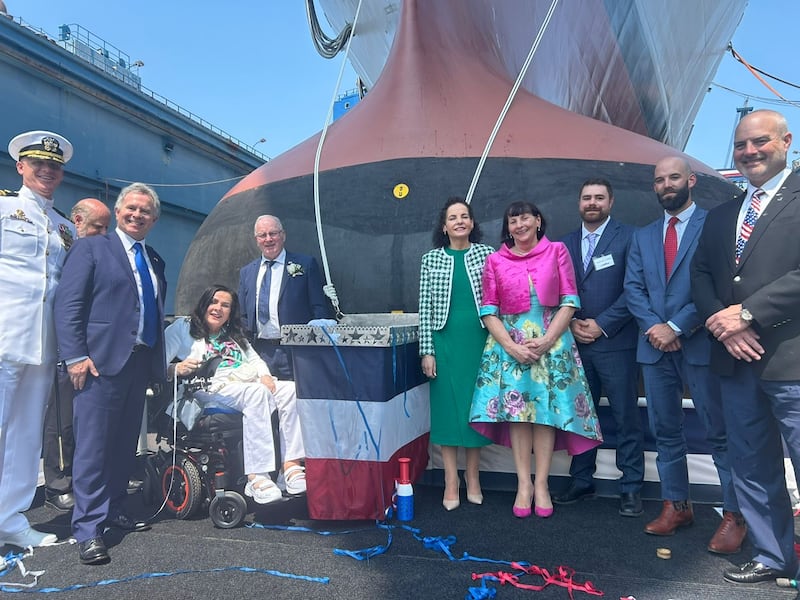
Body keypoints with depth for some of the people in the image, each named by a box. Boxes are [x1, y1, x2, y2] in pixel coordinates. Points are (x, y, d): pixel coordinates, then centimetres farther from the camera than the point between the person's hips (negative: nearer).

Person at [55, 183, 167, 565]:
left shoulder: (155, 261, 18)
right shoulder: (91, 248, 1)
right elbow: (68, 303, -7)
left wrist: (160, 360, 12)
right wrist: (75, 355, -15)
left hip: (142, 362, 6)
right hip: (102, 360, -6)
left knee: (125, 443, 12)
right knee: (93, 444, -4)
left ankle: (114, 509, 25)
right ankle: (88, 527, 4)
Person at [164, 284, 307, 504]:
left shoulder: (234, 334, 31)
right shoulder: (182, 329, 14)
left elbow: (256, 359, 23)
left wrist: (265, 375, 1)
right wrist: (176, 369, -20)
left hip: (251, 382, 6)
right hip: (214, 387, -6)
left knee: (291, 390, -23)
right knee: (256, 393, -37)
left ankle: (291, 466, -30)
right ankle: (256, 478, -40)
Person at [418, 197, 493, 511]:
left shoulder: (487, 253, 3)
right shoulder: (431, 259, 3)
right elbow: (425, 308, 1)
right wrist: (427, 350, -3)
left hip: (479, 341, 0)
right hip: (445, 342, 0)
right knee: (447, 406, 5)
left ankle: (473, 475, 25)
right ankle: (451, 480, 17)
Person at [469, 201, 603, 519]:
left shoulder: (557, 251, 3)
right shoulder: (495, 260, 5)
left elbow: (569, 301, -1)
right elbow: (488, 310, 1)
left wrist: (546, 340, -11)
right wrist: (511, 346, -11)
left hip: (551, 340, 0)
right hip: (510, 342, 1)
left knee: (547, 409, 0)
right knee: (516, 409, -1)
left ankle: (541, 484, 10)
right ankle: (523, 484, 9)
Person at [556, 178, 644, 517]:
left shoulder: (628, 237, 0)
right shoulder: (566, 243, 13)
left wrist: (601, 325, -11)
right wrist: (572, 324, -4)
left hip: (616, 343, -4)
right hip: (576, 344, 4)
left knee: (626, 418, 3)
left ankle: (631, 487, 15)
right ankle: (581, 482, 22)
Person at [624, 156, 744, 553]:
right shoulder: (642, 236, 16)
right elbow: (633, 287, 7)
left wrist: (675, 327, -14)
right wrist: (654, 327, -9)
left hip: (700, 344, -5)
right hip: (655, 346, 5)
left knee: (720, 432, 2)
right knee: (665, 431, 11)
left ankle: (733, 515, 14)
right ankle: (676, 505, 23)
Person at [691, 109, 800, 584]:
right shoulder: (721, 216, 17)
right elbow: (700, 275, 11)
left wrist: (748, 312, -17)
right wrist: (722, 322, -6)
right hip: (737, 359, 6)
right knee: (752, 467, 14)